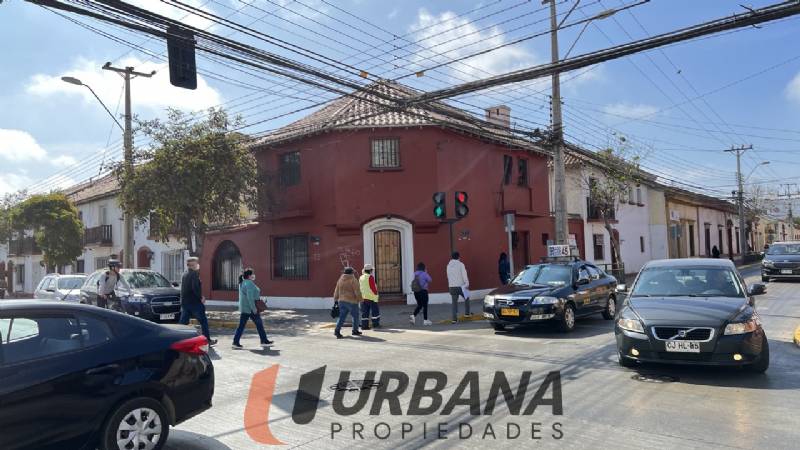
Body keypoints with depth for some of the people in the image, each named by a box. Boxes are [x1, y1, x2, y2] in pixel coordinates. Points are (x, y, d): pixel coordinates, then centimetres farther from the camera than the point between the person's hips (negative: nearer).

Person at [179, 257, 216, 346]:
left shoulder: (184, 274, 14)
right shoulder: (194, 274, -13)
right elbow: (195, 288, -24)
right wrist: (201, 297, -11)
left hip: (184, 302, 8)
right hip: (194, 302, -8)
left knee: (183, 322, 9)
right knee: (203, 321, 4)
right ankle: (208, 340, 9)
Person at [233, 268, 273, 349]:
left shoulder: (242, 283, 13)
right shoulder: (249, 283, -18)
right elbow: (250, 297, -24)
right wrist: (254, 309, -22)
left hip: (244, 308, 9)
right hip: (250, 308, -9)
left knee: (241, 325, 9)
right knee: (259, 324, 3)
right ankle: (264, 341, 12)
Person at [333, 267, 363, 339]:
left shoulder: (340, 280, 9)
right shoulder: (353, 280, -10)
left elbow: (336, 291, 14)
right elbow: (357, 291, -12)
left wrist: (336, 299, 21)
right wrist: (360, 299, -2)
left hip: (342, 301, 6)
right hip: (351, 301, -5)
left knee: (342, 317, 5)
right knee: (355, 316, 12)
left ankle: (337, 331, -8)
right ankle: (355, 331, 19)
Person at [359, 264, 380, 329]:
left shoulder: (361, 278, 12)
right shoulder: (370, 277, -11)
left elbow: (359, 287, 16)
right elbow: (373, 287, -13)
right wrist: (376, 293, -5)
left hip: (363, 297, 7)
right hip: (371, 297, -7)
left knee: (364, 312, 7)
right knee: (375, 311, 4)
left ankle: (364, 325, 6)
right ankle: (375, 324, 5)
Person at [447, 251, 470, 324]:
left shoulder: (449, 265, 8)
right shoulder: (460, 264, -7)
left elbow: (448, 276, 12)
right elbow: (464, 275, -11)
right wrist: (467, 283, -5)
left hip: (452, 286, 4)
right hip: (460, 285, -4)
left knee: (454, 302, 4)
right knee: (466, 298, 21)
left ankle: (454, 318, -2)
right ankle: (467, 313, 22)